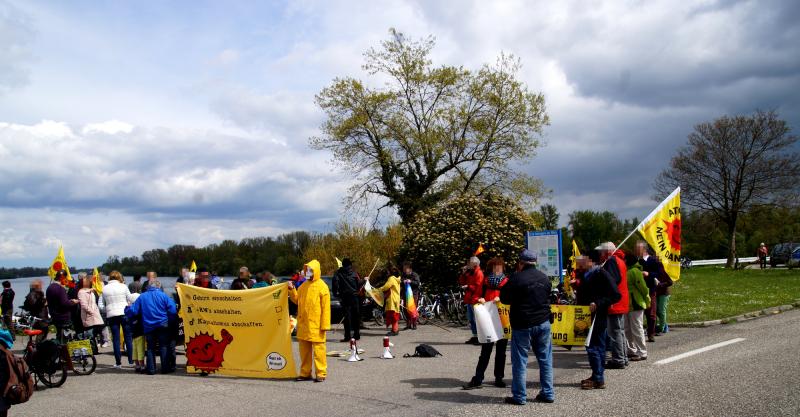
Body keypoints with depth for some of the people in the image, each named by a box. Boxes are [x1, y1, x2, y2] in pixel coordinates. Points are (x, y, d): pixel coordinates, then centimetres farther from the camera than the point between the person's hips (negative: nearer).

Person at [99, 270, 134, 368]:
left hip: (111, 315, 2)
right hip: (124, 314, -2)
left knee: (116, 339, 6)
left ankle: (118, 362, 7)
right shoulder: (123, 287, -4)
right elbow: (131, 300, 0)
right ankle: (131, 361, 8)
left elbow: (101, 305, 3)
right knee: (128, 337, 7)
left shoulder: (104, 289, 3)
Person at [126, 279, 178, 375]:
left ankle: (151, 369, 7)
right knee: (164, 346, 7)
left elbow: (133, 311, 0)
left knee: (150, 348, 10)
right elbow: (173, 310, -9)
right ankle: (165, 368, 6)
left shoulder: (142, 297, 2)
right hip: (162, 325, -2)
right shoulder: (163, 295, -4)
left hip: (148, 327, 2)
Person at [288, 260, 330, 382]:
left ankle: (321, 374, 3)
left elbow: (326, 307, -10)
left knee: (318, 349, -3)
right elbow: (297, 300, 20)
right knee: (304, 349, 11)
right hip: (303, 324, 7)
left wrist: (325, 325, -14)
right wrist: (292, 290, 4)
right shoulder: (304, 286, 13)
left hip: (315, 325, -7)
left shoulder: (322, 287, -7)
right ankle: (305, 373, 19)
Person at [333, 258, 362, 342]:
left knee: (347, 316, -3)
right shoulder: (354, 273, 4)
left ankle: (347, 336, -7)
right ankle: (357, 335, 16)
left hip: (344, 297, -2)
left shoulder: (338, 273, 1)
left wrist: (336, 293, -4)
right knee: (356, 315, 12)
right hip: (354, 295, 2)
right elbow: (359, 284, 3)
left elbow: (335, 281, -12)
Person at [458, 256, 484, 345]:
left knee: (476, 319, -9)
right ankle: (474, 337, 20)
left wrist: (468, 287, -20)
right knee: (471, 319, 13)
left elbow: (478, 287, -18)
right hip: (469, 299, 10)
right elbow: (461, 282, 19)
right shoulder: (469, 273, 18)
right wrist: (463, 273, 7)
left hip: (475, 300, -10)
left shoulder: (479, 273, -10)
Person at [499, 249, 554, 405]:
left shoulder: (516, 278, -14)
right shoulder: (545, 278, 5)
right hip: (543, 323, 5)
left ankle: (519, 396, 7)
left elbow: (504, 298, -6)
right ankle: (548, 393, 17)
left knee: (520, 361, 3)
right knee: (545, 359, 13)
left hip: (522, 325, -5)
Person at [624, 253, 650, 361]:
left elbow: (642, 287, -17)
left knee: (637, 329, -5)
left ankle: (642, 353, 1)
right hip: (627, 305, 10)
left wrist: (647, 301, -9)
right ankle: (631, 351, 24)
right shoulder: (628, 271, 14)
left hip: (635, 305, -10)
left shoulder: (634, 271, -15)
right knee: (627, 329, 15)